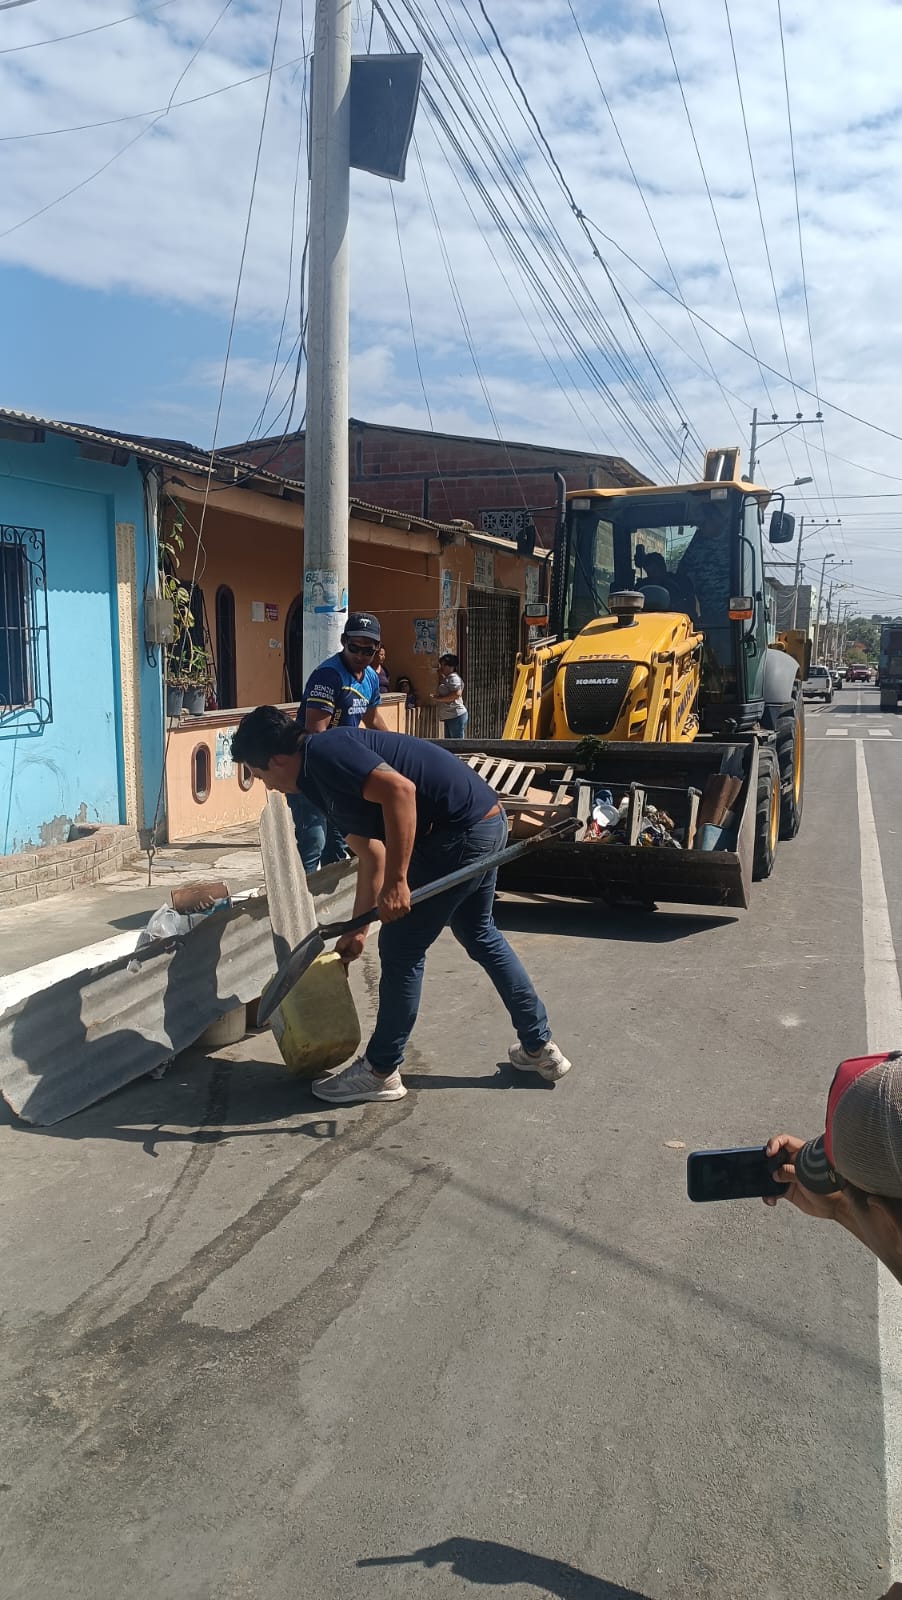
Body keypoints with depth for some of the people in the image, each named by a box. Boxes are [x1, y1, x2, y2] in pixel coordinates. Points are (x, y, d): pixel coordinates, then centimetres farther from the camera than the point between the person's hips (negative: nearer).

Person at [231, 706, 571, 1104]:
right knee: (480, 935, 26)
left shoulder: (323, 754, -13)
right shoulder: (323, 777, 17)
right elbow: (371, 856, 24)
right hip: (487, 821, 11)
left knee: (401, 949, 2)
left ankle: (380, 1072, 17)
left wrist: (396, 882, -25)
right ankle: (540, 1047, 37)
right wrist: (357, 930, 29)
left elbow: (399, 789, -28)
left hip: (461, 832, -11)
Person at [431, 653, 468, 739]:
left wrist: (438, 699, -19)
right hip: (449, 717, 11)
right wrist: (440, 676, 16)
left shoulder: (454, 677, -11)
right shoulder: (446, 678, 21)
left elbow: (456, 694, -25)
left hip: (456, 716, -11)